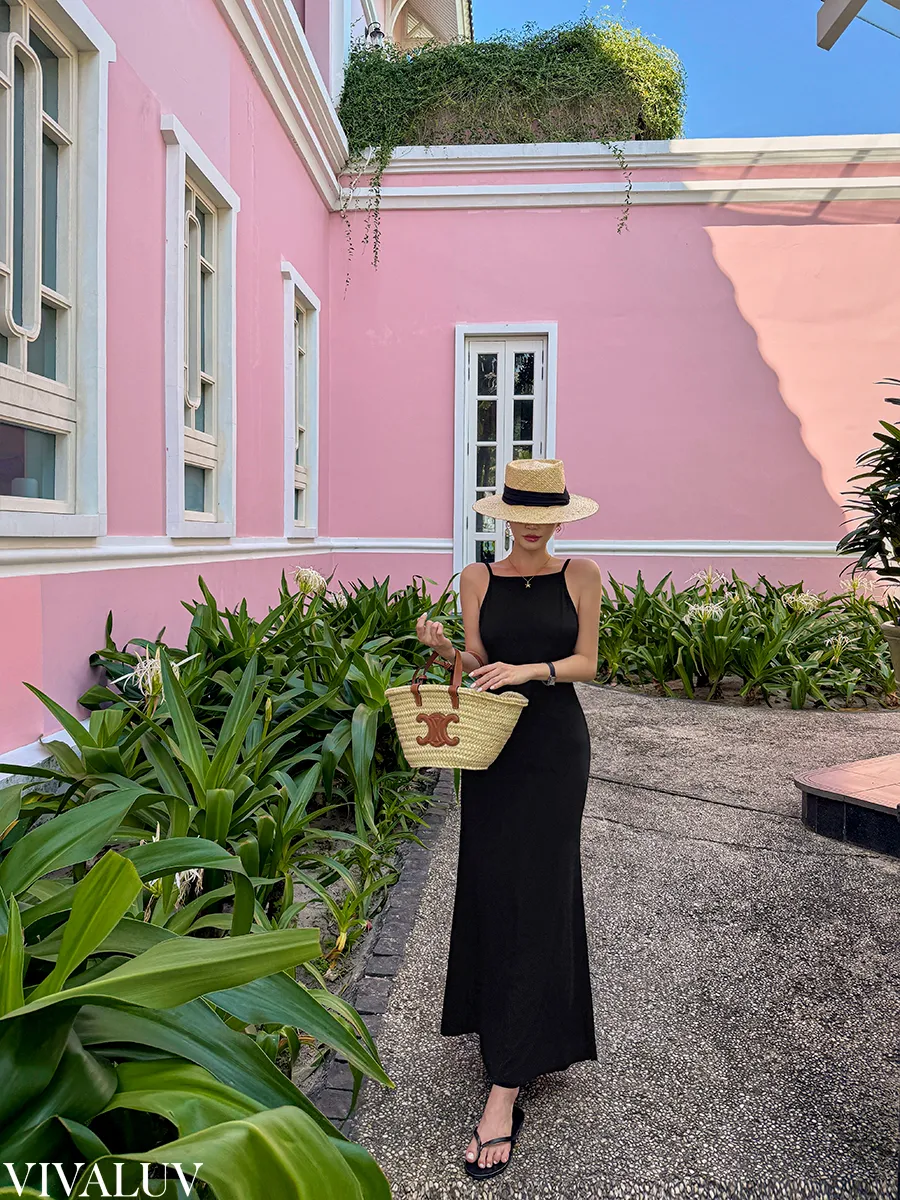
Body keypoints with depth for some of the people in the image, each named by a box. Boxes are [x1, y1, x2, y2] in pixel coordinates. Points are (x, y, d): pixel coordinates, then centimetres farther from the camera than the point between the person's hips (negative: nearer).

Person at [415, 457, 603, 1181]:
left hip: (557, 747, -2)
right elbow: (478, 665, 4)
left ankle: (505, 1091, -1)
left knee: (537, 895, -4)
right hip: (493, 743, 2)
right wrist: (444, 648, -17)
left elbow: (586, 663, -2)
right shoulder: (477, 579, 5)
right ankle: (531, 1035, 35)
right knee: (492, 889, 9)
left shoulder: (582, 576, 1)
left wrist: (530, 670, -20)